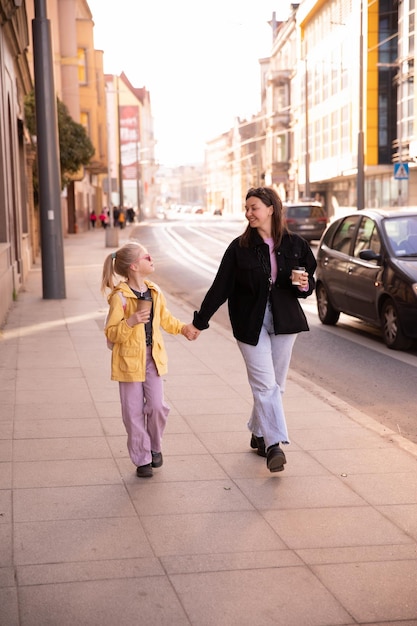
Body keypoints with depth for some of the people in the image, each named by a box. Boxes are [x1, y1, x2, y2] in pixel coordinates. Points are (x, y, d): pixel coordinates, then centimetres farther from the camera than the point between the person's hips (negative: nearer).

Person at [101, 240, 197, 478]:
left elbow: (165, 318, 24)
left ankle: (155, 447, 25)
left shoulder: (155, 292, 5)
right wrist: (130, 322, -30)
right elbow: (111, 333, -16)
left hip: (154, 358, 5)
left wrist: (183, 327, 16)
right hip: (130, 359, -5)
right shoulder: (120, 297, -15)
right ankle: (142, 459, 16)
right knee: (134, 411, 3)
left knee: (157, 406, 0)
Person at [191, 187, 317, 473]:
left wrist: (305, 285, -13)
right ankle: (274, 445, -10)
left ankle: (258, 433, 28)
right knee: (265, 385, -9)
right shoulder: (240, 247, -3)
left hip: (284, 321, 3)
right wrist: (200, 321, 0)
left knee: (275, 385, 9)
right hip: (250, 323, -2)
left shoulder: (295, 244, 1)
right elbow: (220, 287, -1)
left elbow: (310, 279, 11)